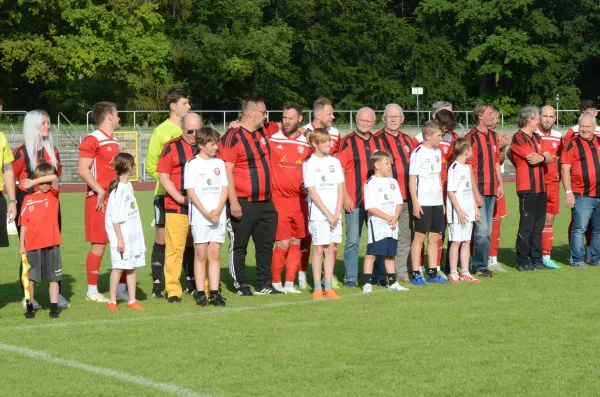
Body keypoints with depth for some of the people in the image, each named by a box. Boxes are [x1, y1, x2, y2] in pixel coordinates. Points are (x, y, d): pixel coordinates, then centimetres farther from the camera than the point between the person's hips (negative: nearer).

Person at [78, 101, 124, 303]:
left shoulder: (114, 142, 18)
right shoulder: (92, 140, -10)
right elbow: (83, 169, -17)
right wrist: (100, 191, -22)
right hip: (100, 200, -8)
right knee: (99, 245, -4)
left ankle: (121, 289, 15)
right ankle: (92, 291, 6)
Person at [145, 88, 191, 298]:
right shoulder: (161, 132, -5)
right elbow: (151, 166, -4)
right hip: (166, 194, -4)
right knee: (162, 238, -1)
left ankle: (191, 280, 17)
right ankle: (157, 284, 4)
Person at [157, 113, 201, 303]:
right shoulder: (172, 147, 2)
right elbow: (163, 177, -1)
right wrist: (180, 198, -9)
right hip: (177, 207, -3)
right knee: (175, 248, -4)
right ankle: (173, 290, 1)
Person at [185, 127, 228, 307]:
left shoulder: (219, 163, 10)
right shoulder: (192, 164, -2)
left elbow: (224, 189, 8)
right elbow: (190, 191, -5)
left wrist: (218, 211, -7)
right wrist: (206, 213, -12)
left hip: (218, 216, 4)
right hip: (199, 217, -3)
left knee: (215, 254, 3)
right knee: (201, 255, -1)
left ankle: (214, 293, 5)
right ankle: (200, 294, 2)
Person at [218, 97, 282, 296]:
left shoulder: (263, 131, 11)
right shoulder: (232, 138, -12)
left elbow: (279, 127, 34)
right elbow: (227, 172, -16)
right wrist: (233, 202, -20)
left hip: (266, 202, 8)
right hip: (243, 203, -8)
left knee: (266, 244, 12)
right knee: (239, 246, 2)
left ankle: (264, 285, 20)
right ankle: (241, 286, 9)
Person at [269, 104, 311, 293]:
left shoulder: (307, 143, 8)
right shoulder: (272, 140, -3)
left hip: (300, 200, 4)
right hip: (279, 200, -4)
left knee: (296, 243, 6)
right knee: (283, 243, -8)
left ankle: (289, 283, 13)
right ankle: (275, 282, 8)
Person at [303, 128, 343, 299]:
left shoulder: (335, 162, 10)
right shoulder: (309, 163, -3)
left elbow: (340, 189, 7)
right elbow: (312, 192, -8)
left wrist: (336, 213, -4)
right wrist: (328, 214, -11)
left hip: (335, 214, 4)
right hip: (318, 214, -4)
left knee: (331, 249, 4)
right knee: (319, 249, -3)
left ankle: (329, 288, 6)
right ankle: (317, 289, 2)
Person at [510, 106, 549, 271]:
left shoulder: (536, 138, 18)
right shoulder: (518, 138, -9)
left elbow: (549, 158, 10)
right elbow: (533, 159, -16)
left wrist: (541, 157, -11)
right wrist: (544, 156, 4)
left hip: (540, 187, 8)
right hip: (527, 188, -8)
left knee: (538, 225, 11)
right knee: (526, 225, -5)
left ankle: (536, 259, 17)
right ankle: (523, 262, 1)